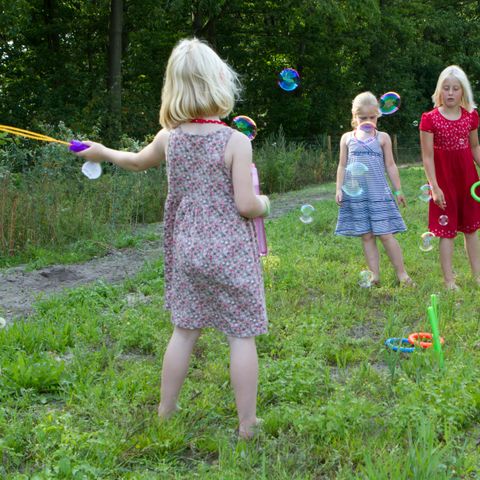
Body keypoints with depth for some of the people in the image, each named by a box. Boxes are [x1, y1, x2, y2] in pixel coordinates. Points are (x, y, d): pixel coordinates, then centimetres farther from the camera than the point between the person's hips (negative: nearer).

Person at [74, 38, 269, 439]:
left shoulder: (170, 138, 1)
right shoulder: (236, 141, -14)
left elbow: (138, 161, 22)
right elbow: (246, 205, -17)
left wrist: (102, 152, 41)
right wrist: (264, 204, 6)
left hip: (187, 250, 5)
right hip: (231, 252, -5)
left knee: (185, 331, 18)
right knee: (242, 335, 6)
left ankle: (166, 412, 30)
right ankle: (247, 424, 13)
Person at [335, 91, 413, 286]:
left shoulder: (382, 137, 6)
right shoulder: (347, 138, 9)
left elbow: (390, 166, 8)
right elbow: (342, 166, 11)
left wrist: (398, 190, 7)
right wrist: (339, 189, 3)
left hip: (379, 193, -1)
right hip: (355, 194, 2)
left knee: (385, 234, -6)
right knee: (366, 236, 3)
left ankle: (402, 273, 2)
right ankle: (374, 275, 8)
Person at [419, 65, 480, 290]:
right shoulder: (430, 119, -10)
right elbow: (427, 156, -10)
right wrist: (434, 187, -15)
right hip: (444, 180, -4)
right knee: (447, 230, 0)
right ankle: (449, 280, 7)